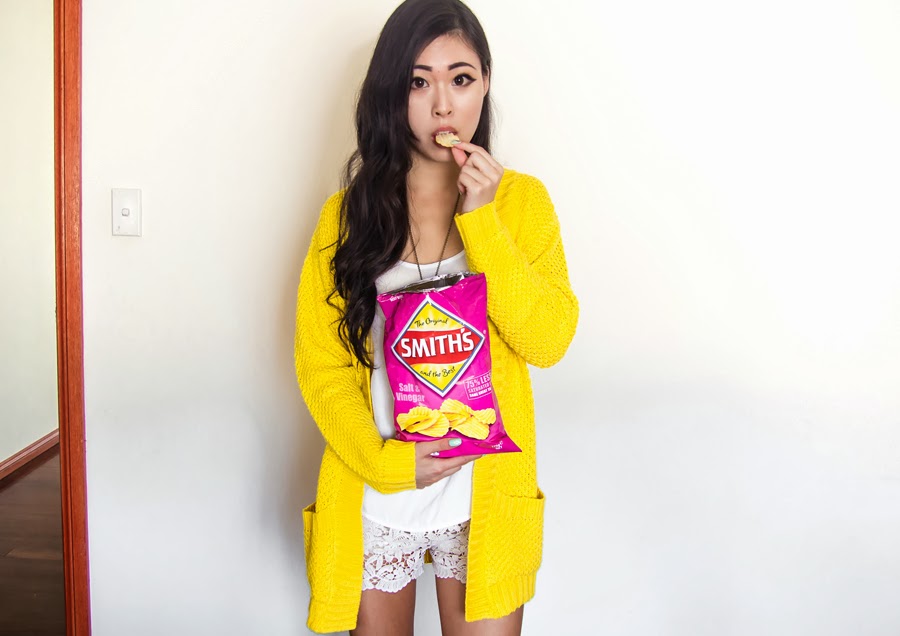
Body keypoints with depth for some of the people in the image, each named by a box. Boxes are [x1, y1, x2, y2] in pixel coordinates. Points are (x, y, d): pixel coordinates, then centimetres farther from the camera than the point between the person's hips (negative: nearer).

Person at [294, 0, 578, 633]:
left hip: (484, 495, 0)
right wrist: (385, 460, -15)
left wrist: (482, 220, -17)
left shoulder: (522, 200, -1)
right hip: (375, 495, 1)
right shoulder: (348, 212, 0)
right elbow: (320, 364, -3)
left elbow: (550, 341, -11)